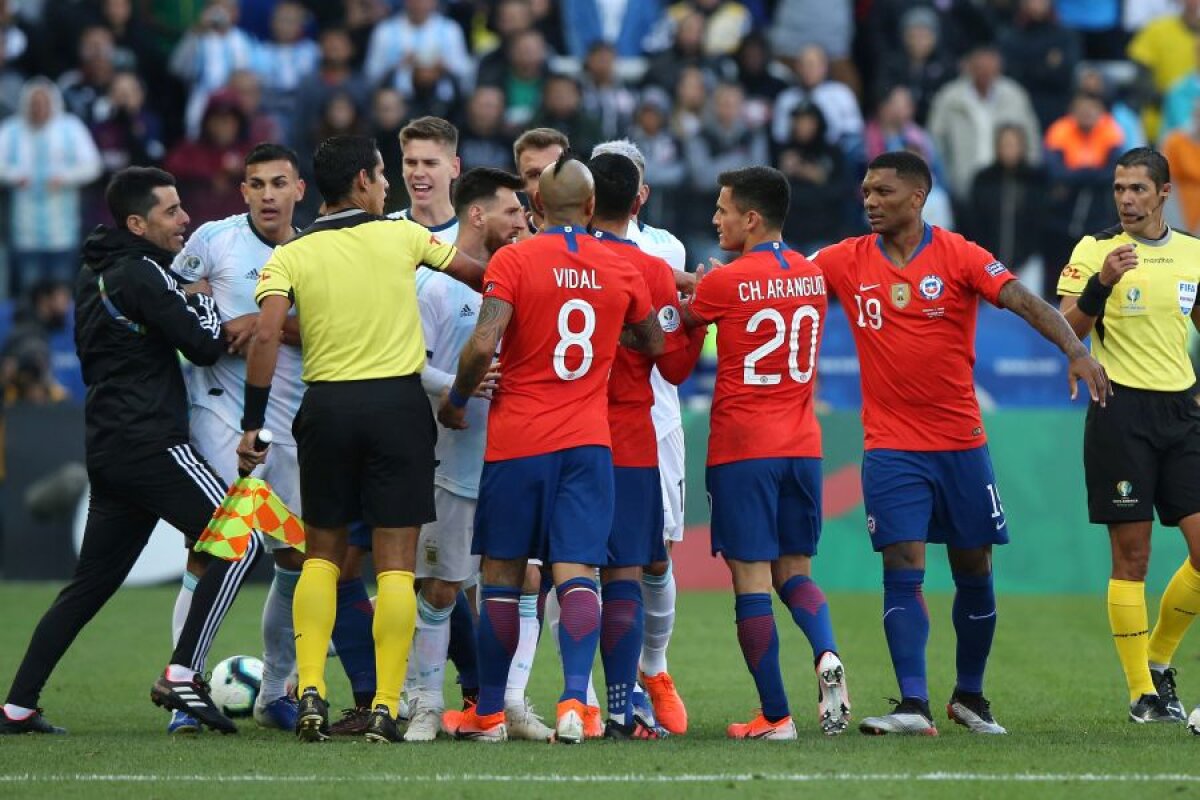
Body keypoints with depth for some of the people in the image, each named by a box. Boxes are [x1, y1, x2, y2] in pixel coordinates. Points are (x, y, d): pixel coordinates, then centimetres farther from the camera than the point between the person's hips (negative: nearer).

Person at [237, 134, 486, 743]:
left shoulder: (289, 256, 1)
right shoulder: (401, 236, 2)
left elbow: (265, 337, -10)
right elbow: (475, 274, 14)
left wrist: (252, 424, -6)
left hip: (326, 406, 1)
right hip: (399, 401, -1)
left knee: (321, 554, 15)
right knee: (395, 562, 1)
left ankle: (311, 690, 3)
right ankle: (386, 705, -4)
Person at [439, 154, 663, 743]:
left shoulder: (512, 261, -6)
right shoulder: (621, 271, 6)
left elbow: (484, 344, -15)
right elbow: (653, 344, 21)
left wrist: (456, 402, 1)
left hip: (517, 440, -2)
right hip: (588, 440, 2)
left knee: (503, 573, 8)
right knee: (575, 573, -3)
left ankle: (489, 712, 14)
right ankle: (574, 699, -22)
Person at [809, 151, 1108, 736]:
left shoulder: (959, 256, -5)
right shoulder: (847, 261, 2)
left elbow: (1024, 302, -14)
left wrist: (1074, 349, -28)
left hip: (960, 441, 0)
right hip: (891, 445, 0)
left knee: (974, 572, 9)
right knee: (902, 569, -11)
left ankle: (969, 697, 25)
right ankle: (913, 705, -14)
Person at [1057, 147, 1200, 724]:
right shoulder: (1096, 250, -3)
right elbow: (1066, 332, -10)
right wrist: (1100, 284, -26)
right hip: (1120, 412, -4)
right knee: (1131, 559, -2)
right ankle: (1142, 692, 5)